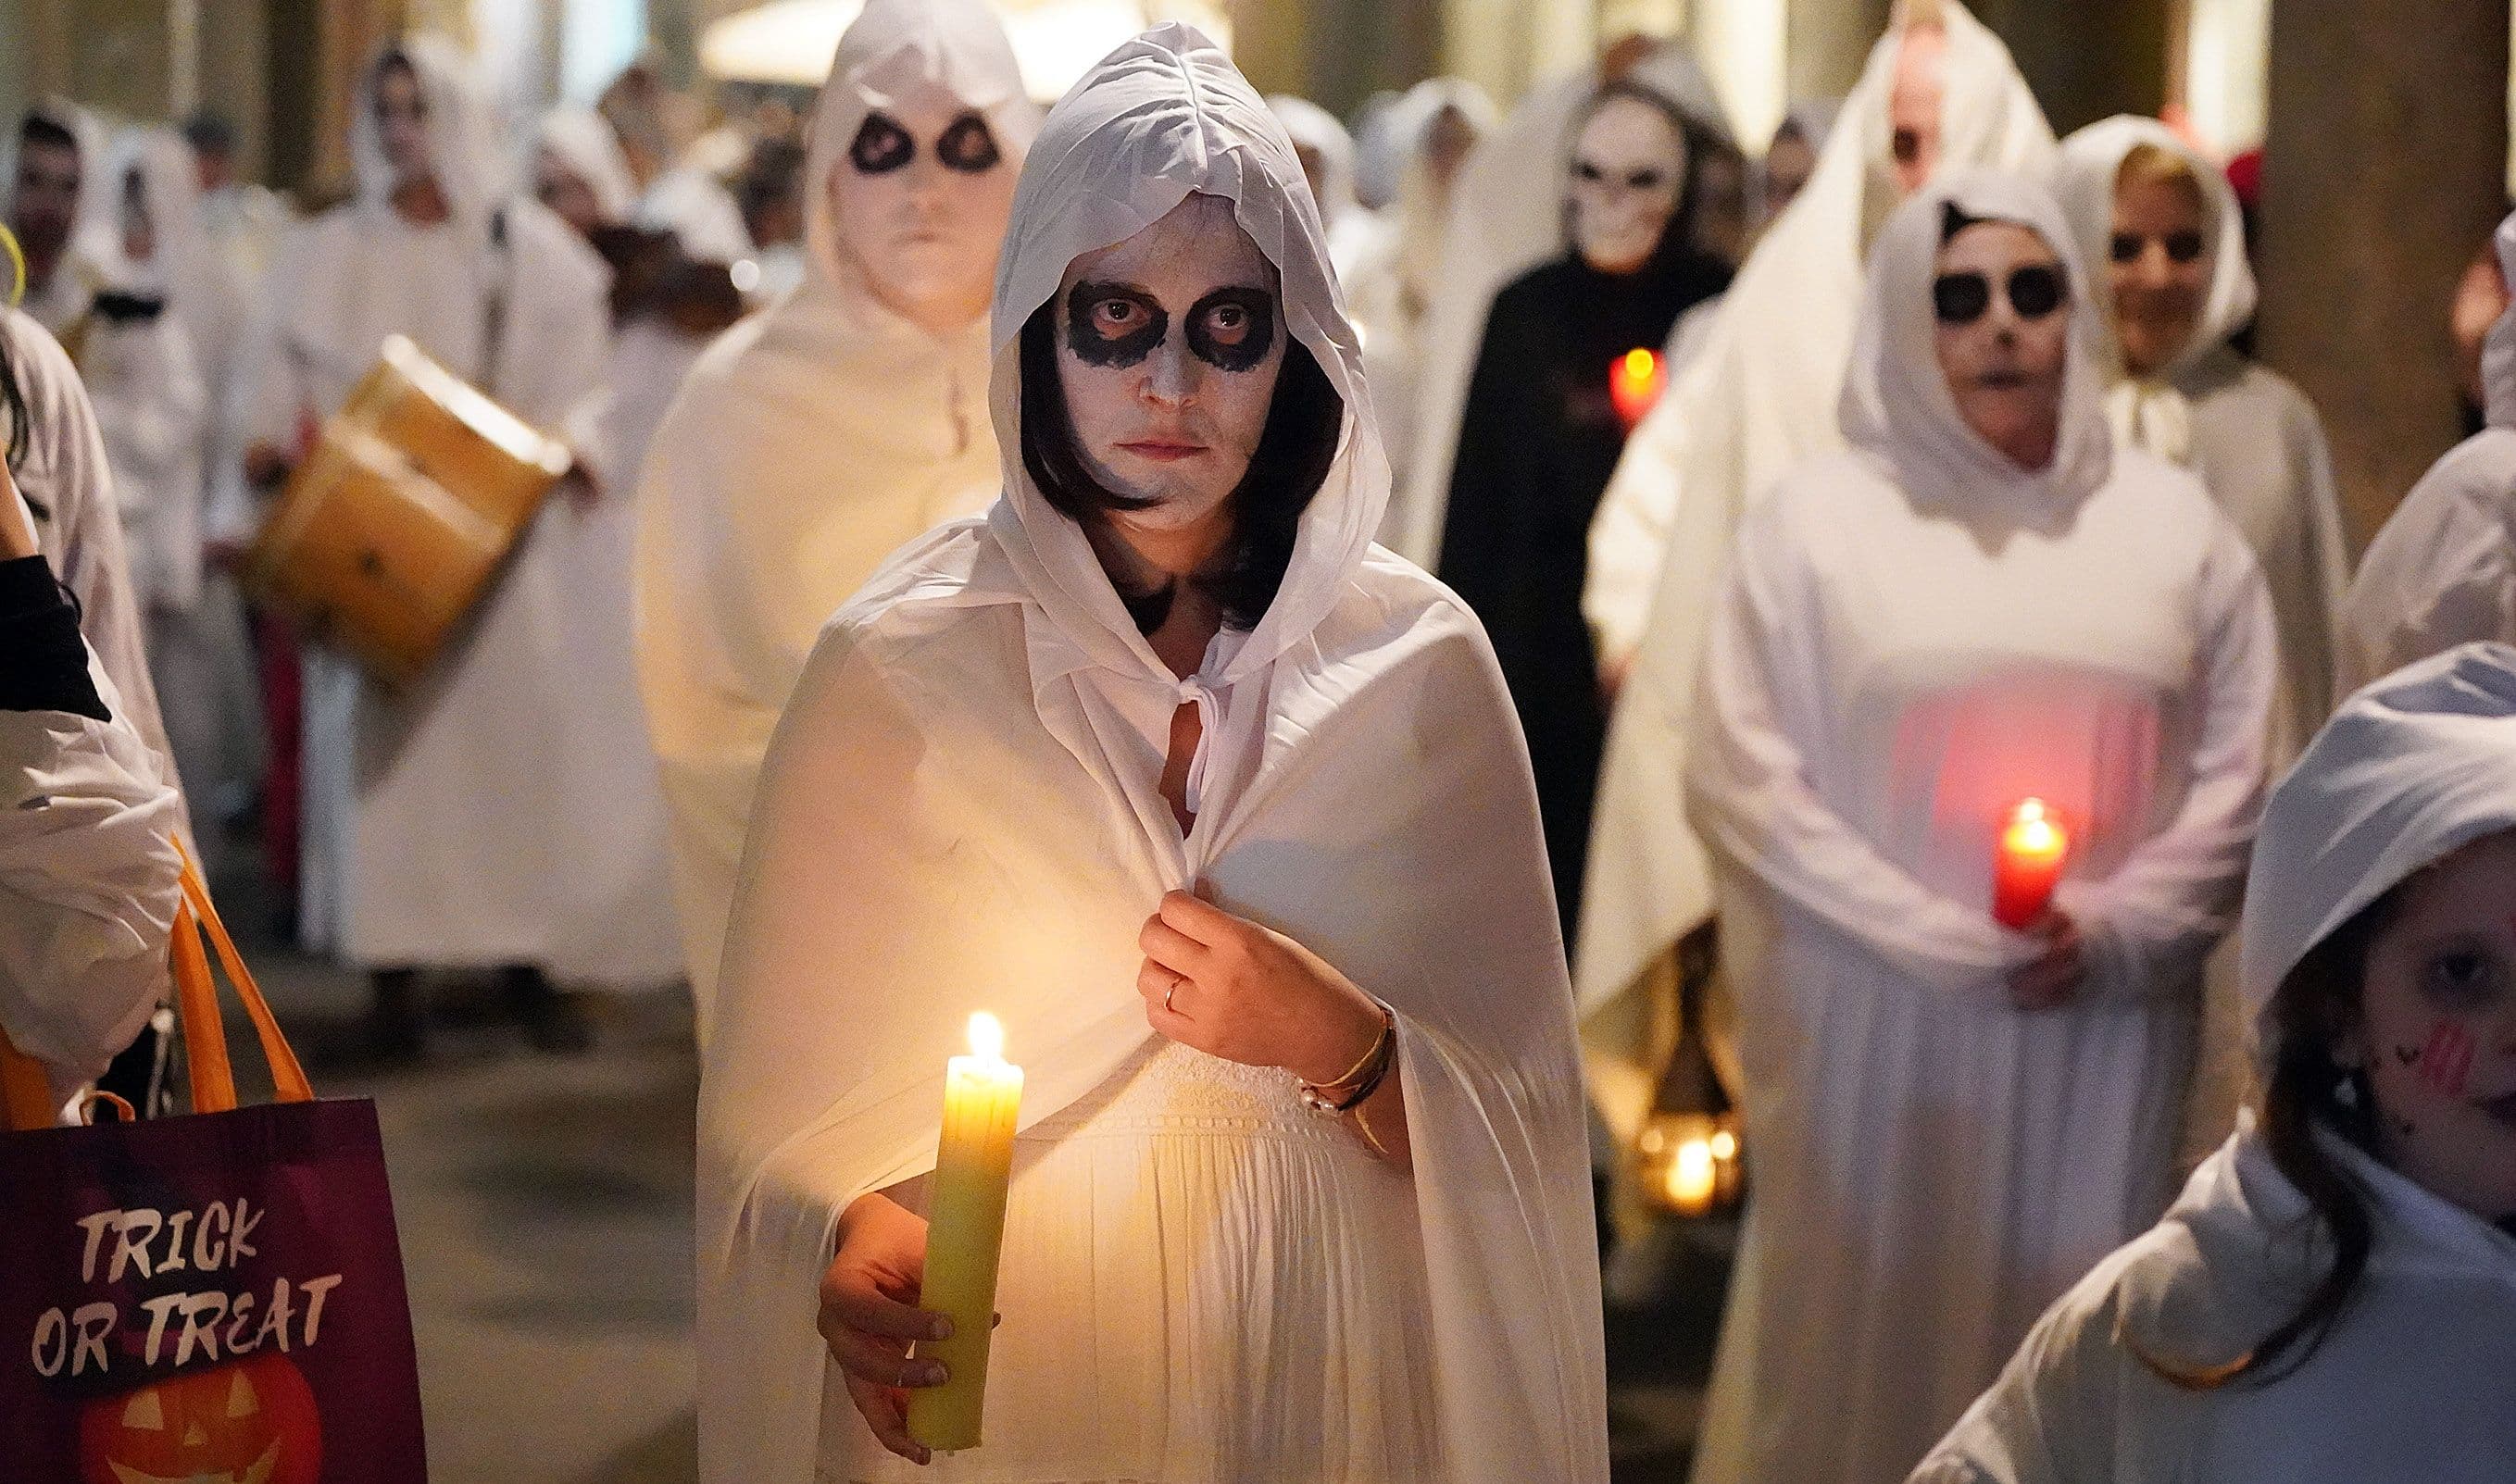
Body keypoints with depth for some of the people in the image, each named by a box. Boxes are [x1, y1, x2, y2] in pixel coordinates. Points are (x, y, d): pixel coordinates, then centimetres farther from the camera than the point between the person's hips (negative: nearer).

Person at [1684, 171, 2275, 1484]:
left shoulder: (2171, 523, 8)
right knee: (1866, 1329, 3)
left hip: (2102, 1037, 2)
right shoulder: (1817, 519, 2)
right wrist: (1938, 940, -11)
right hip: (1873, 1029, -2)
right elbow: (1742, 774, -4)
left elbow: (2233, 771, 5)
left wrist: (2112, 931, -11)